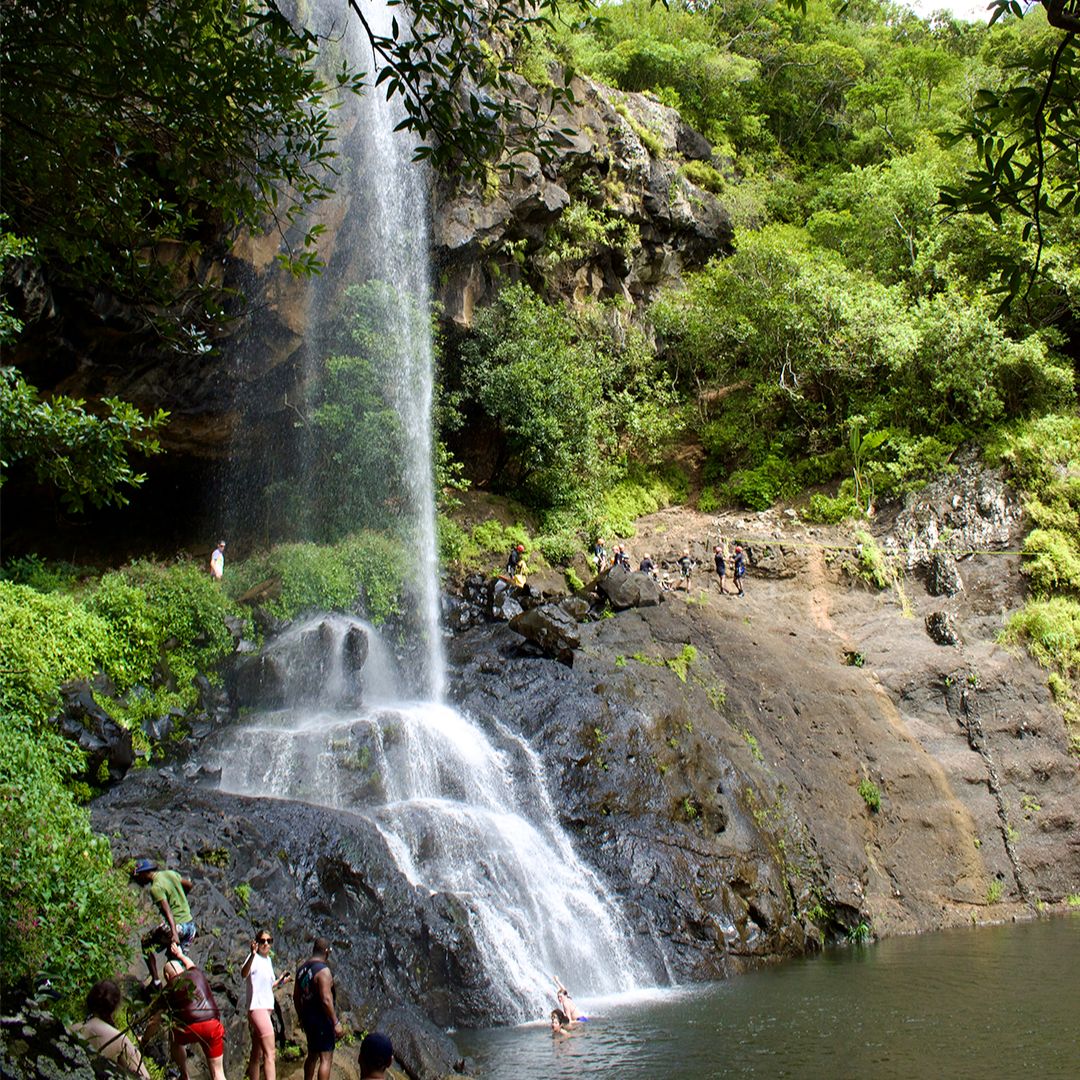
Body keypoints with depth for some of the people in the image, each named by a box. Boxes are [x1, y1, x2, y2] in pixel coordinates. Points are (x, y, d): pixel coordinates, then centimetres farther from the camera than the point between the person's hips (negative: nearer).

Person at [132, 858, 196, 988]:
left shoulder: (156, 888, -14)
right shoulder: (170, 873, 9)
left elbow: (167, 910, -25)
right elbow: (188, 885, 23)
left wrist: (174, 933, -33)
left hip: (177, 926, -7)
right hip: (191, 924, 7)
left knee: (146, 942, 12)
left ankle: (155, 980, 10)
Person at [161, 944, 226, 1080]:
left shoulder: (168, 989, 11)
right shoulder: (197, 974, 20)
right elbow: (191, 965, 48)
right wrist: (180, 955, 62)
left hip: (190, 1028, -2)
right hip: (213, 1025, 2)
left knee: (174, 1040, 33)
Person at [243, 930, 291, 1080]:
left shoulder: (268, 960, 16)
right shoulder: (254, 958, -10)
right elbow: (243, 974, -34)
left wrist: (280, 981, 12)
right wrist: (252, 955, -49)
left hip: (267, 1008, 9)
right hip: (257, 1007, -9)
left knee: (257, 1055, 14)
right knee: (269, 1055, -19)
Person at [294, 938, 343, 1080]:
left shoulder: (302, 968, 8)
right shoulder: (323, 970, -18)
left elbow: (296, 997, 15)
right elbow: (326, 1000, -23)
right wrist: (336, 1023, -18)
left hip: (307, 1018, 9)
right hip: (322, 1019, -8)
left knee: (312, 1055, 23)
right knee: (326, 1058, -4)